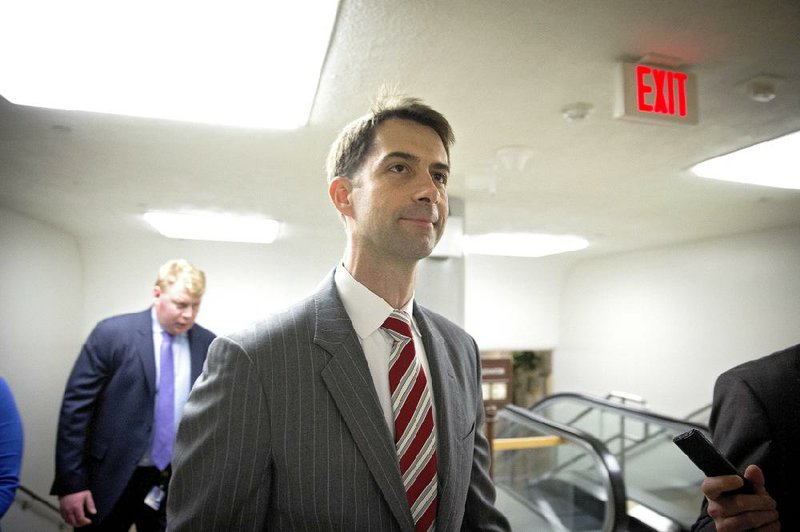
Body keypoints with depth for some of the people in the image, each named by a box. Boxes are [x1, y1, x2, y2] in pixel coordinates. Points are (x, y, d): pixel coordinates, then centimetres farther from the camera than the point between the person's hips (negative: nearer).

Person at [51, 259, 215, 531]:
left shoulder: (209, 344, -3)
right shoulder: (112, 333, -9)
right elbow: (76, 406, -8)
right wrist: (71, 482, -9)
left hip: (179, 482, 2)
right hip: (113, 480, -2)